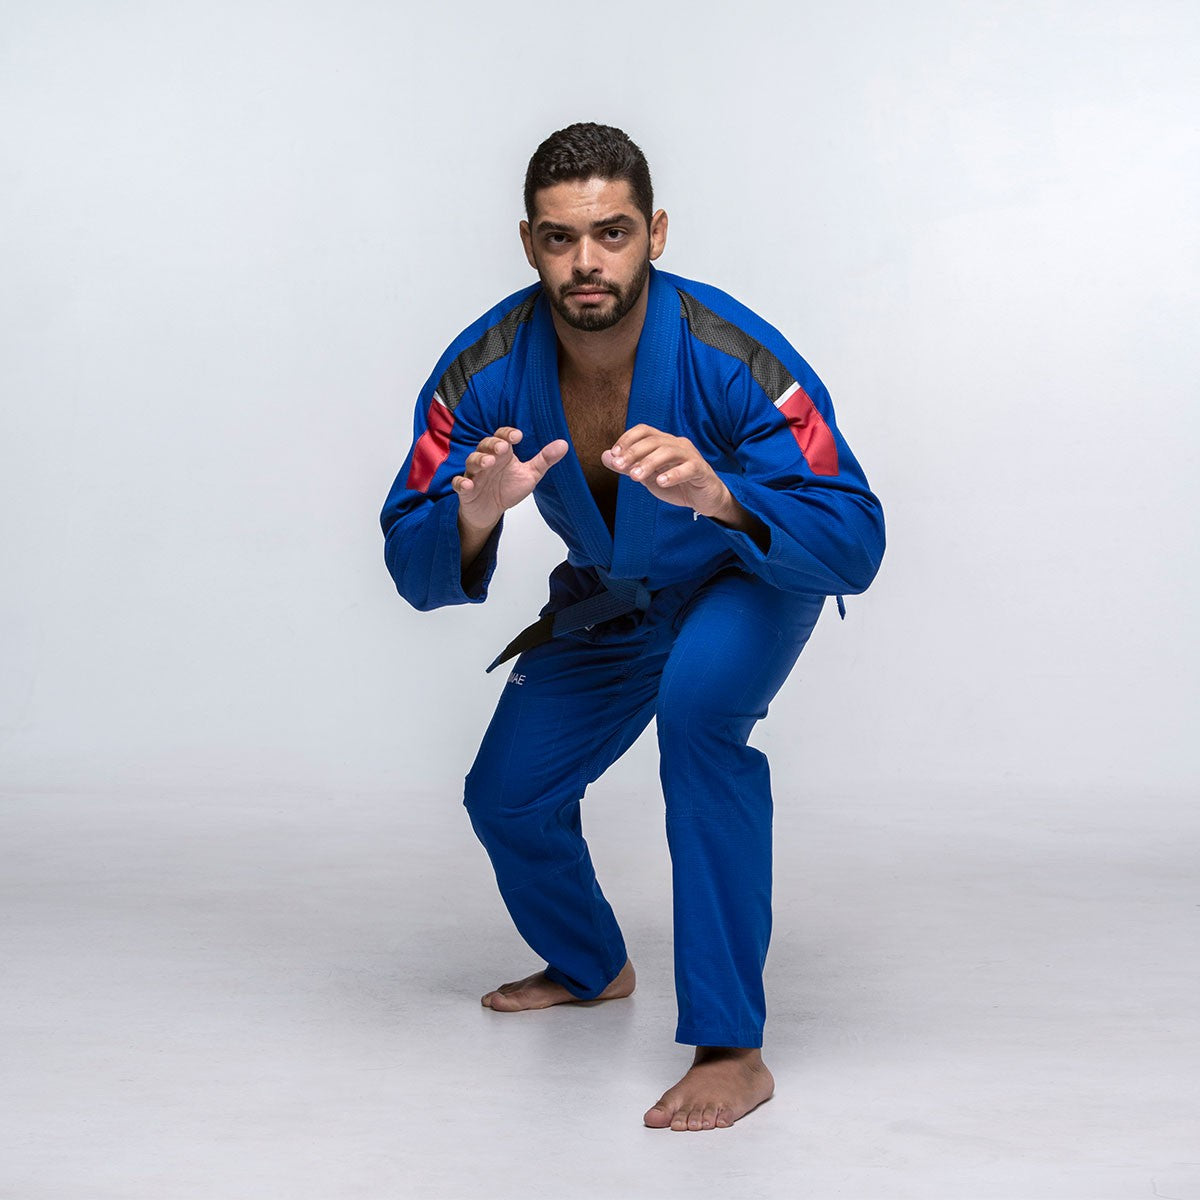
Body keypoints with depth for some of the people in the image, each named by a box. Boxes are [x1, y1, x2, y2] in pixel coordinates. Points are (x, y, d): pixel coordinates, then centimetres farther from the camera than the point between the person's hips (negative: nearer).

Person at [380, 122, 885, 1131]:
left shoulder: (734, 359, -35)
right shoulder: (486, 373, -24)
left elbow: (856, 547, -39)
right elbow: (416, 576, -23)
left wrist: (719, 497, -57)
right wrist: (475, 517, -46)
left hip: (750, 573, -4)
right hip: (610, 596, 5)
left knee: (698, 703, -36)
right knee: (507, 799, 6)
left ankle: (731, 1050, -27)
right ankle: (592, 967, 40)